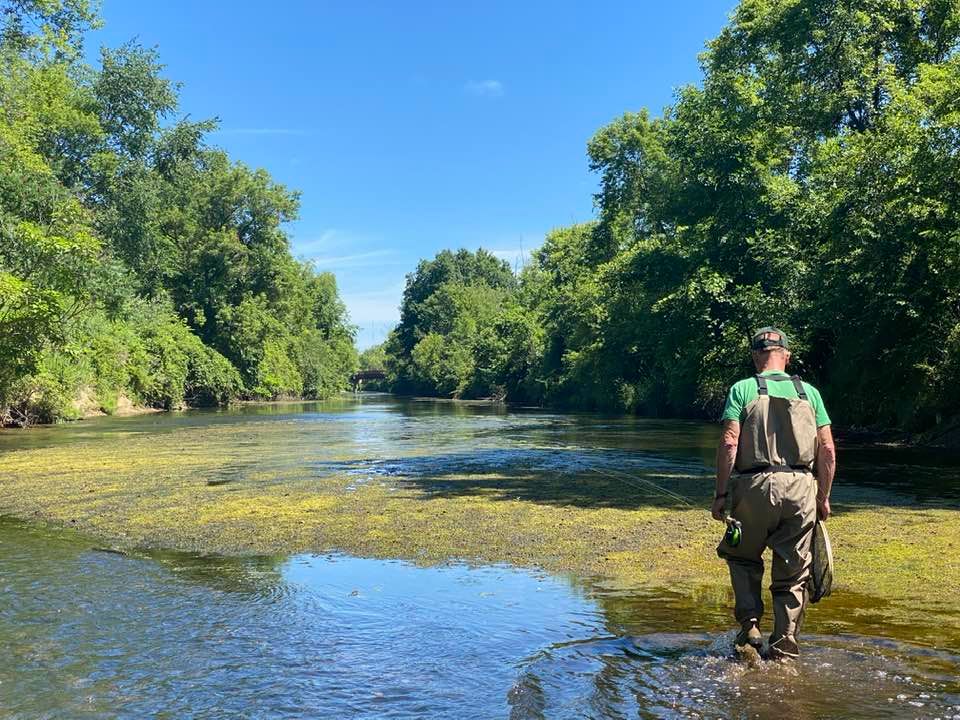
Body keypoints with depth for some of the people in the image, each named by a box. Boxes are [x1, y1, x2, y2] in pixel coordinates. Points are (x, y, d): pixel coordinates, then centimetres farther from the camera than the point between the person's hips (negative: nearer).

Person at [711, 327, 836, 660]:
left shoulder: (742, 390, 2)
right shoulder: (809, 392, 10)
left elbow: (729, 444, -8)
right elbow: (828, 450, 6)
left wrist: (721, 494, -3)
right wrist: (823, 497, 15)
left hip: (755, 485, -2)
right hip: (801, 487, 2)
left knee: (743, 557, 21)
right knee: (793, 575, 11)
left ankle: (750, 626, 9)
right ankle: (784, 650, 16)